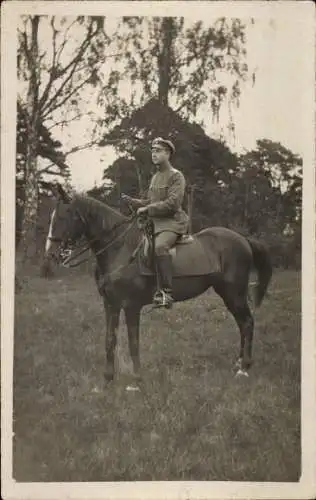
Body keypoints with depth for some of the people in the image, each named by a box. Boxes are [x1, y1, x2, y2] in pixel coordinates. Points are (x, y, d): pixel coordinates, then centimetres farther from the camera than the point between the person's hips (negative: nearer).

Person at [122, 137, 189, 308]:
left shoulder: (176, 176, -6)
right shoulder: (155, 177, 19)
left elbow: (172, 204, -18)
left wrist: (147, 209, -17)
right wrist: (133, 202, 9)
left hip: (172, 222, -10)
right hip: (155, 223, 10)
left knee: (160, 246, -37)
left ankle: (166, 291, -40)